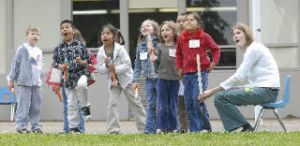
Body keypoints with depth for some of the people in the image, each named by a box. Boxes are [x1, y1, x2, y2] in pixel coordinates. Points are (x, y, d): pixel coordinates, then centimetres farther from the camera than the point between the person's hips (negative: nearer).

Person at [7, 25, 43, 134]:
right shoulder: (22, 49, -4)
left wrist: (41, 79, 19)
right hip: (24, 82, -6)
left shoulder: (39, 51, 14)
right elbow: (15, 65, -2)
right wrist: (11, 79, -1)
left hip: (37, 83, 6)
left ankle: (36, 126, 14)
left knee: (36, 106, 7)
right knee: (24, 105, -6)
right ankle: (21, 126, -2)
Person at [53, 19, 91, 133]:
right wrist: (60, 66, -12)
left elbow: (87, 61, 3)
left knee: (81, 85, -37)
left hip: (81, 73, -2)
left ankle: (84, 106, -12)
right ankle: (73, 127, 13)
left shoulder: (80, 45, 1)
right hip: (68, 77, 2)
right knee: (71, 103, 4)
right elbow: (55, 62, 8)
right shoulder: (59, 48, 4)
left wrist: (81, 62, -18)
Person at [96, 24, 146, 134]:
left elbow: (127, 64, -21)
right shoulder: (101, 52, -4)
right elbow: (100, 69, -3)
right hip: (112, 81, 3)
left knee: (135, 103, 6)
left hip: (126, 79, -3)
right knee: (112, 103, -6)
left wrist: (116, 69, -30)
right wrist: (106, 66, -23)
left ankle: (144, 127, 15)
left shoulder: (120, 49, -16)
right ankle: (113, 129, -2)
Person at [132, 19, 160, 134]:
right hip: (149, 79, 5)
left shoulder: (159, 42, -6)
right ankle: (150, 129, 7)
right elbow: (138, 64, 15)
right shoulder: (140, 45, 12)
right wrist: (135, 79, 12)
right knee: (151, 105, 6)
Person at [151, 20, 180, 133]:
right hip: (162, 78, 0)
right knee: (162, 105, 1)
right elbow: (155, 60, -2)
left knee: (173, 105, 7)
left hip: (174, 79, 0)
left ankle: (173, 127, 14)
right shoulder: (160, 47, 4)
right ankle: (161, 128, 6)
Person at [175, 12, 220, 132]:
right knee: (188, 103, 4)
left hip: (201, 72, -5)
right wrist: (179, 67, 12)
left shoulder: (204, 36, -1)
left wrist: (214, 62, -2)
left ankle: (206, 126, -5)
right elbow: (178, 53, 21)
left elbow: (215, 49, 8)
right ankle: (194, 129, 11)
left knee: (197, 99, -17)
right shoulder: (181, 38, 9)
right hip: (187, 74, 5)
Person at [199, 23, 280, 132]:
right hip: (262, 89, 10)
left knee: (220, 97, -17)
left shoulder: (254, 48, -8)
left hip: (266, 90, -10)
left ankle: (246, 128, -11)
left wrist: (212, 91, -14)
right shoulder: (250, 50, 22)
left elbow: (239, 77, -15)